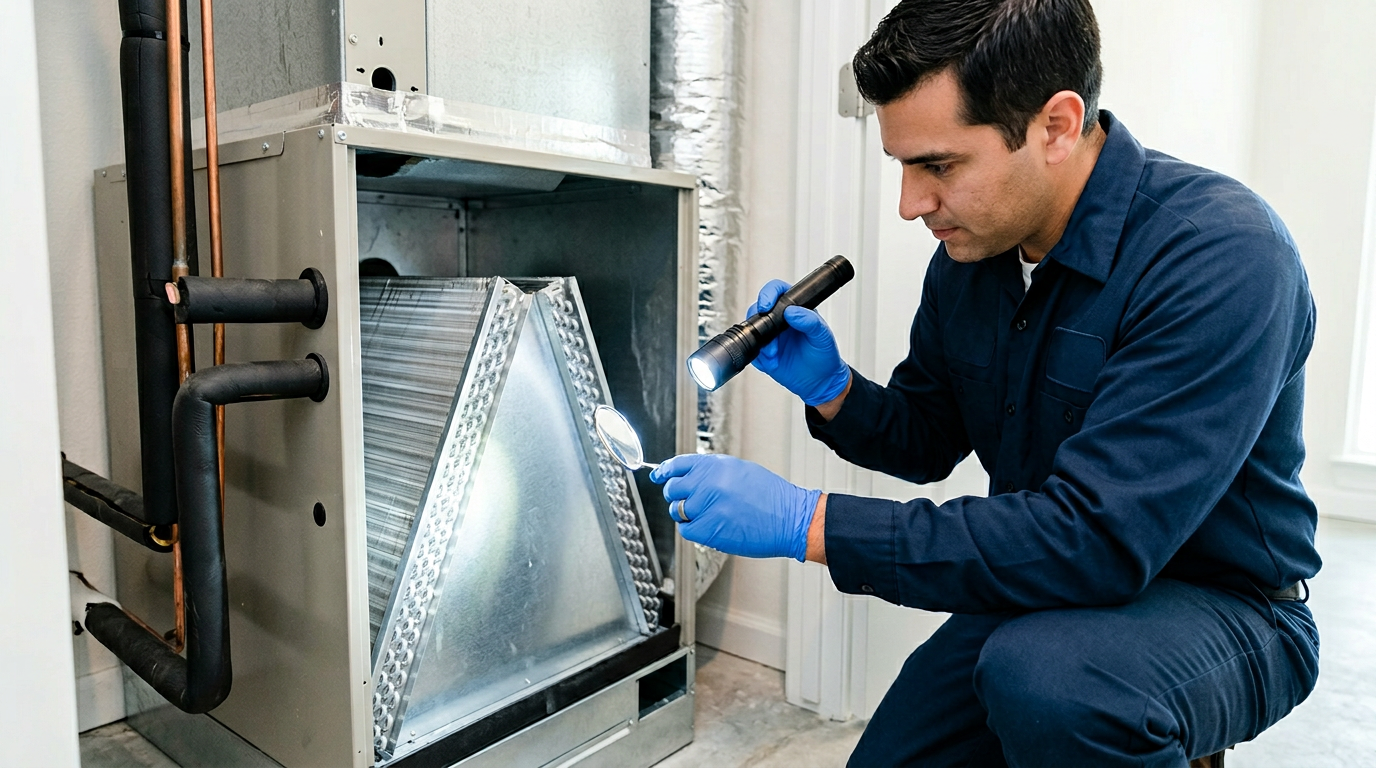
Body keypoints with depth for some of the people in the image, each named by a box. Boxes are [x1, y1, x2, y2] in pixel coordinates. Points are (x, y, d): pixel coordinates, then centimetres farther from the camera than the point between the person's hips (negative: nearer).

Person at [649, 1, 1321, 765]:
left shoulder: (1221, 255, -26)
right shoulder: (968, 251, -4)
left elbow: (1096, 540, -34)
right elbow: (925, 441, 7)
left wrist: (807, 522, -34)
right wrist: (830, 389, -14)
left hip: (1215, 606, -5)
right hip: (1036, 598, 6)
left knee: (1041, 672, -35)